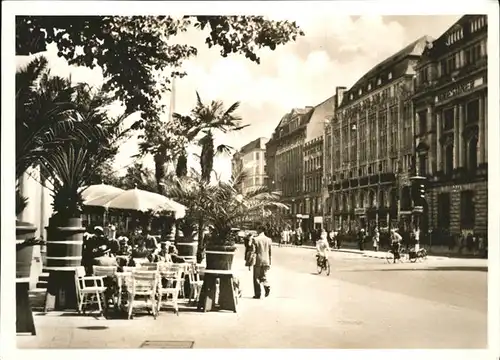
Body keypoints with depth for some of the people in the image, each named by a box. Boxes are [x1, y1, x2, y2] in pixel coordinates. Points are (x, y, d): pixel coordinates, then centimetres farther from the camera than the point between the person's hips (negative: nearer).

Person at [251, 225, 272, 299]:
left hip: (258, 260, -4)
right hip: (266, 261, 4)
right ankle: (267, 286, -11)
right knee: (263, 276, 16)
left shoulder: (255, 239, -9)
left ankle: (257, 294, 6)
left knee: (256, 278, 6)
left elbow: (253, 251, -9)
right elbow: (270, 252, 6)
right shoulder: (269, 240, 3)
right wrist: (269, 263, 13)